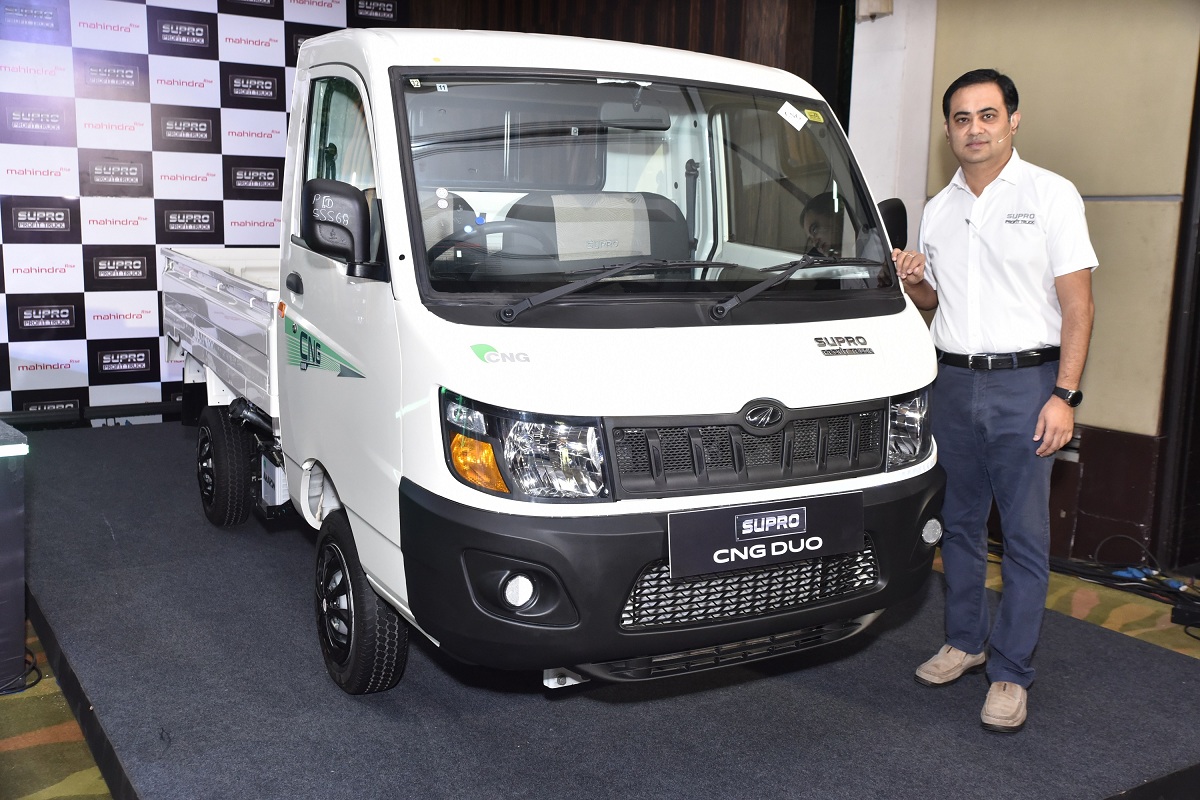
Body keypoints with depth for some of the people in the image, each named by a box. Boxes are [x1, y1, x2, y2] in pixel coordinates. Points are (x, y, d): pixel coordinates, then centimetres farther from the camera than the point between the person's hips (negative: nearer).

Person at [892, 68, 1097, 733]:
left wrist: (1064, 394, -15)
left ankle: (1010, 673, 9)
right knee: (959, 524, 13)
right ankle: (965, 641, 29)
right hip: (953, 381, 5)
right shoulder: (937, 209, 12)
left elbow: (1077, 302, -6)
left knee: (1025, 536, -1)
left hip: (1025, 383, -5)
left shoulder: (1051, 194, -3)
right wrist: (913, 282, -3)